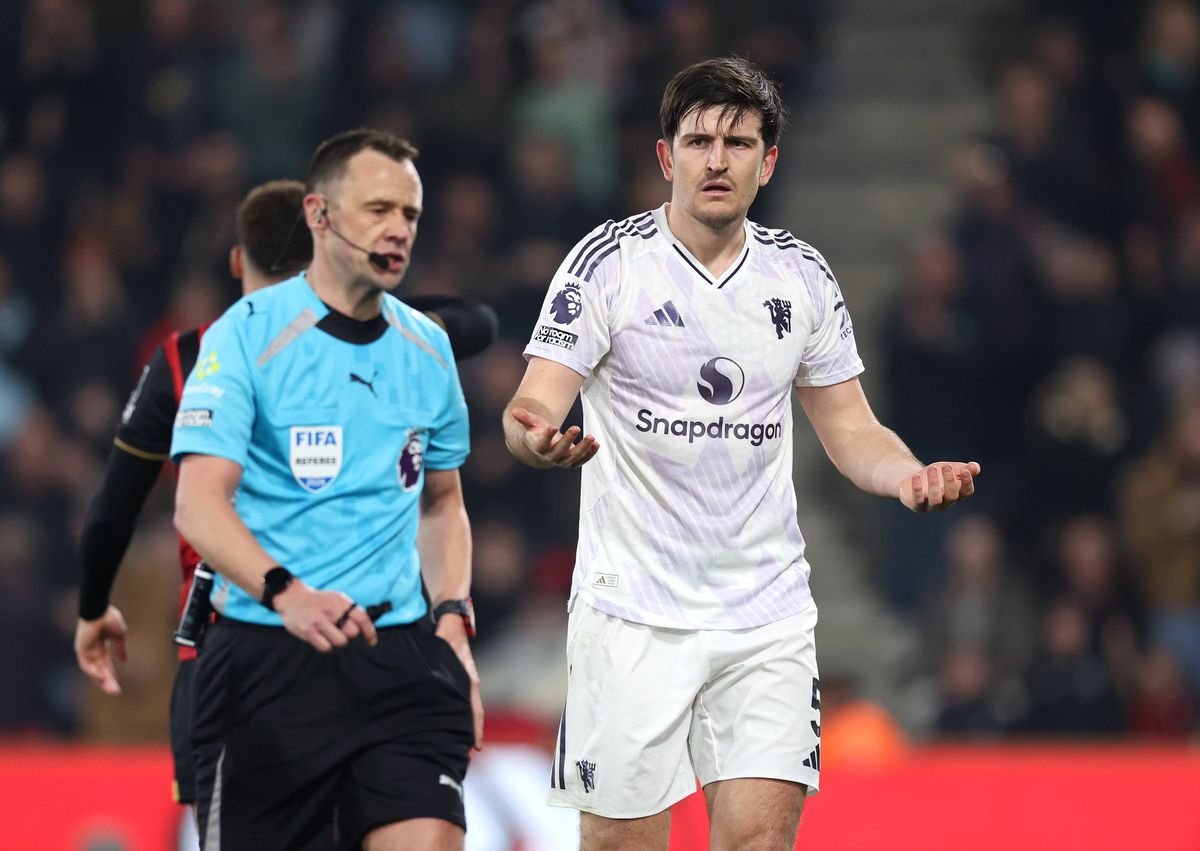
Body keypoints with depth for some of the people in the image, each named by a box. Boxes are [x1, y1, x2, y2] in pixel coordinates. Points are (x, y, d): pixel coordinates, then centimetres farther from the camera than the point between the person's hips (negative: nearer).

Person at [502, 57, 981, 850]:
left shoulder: (803, 276, 7)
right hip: (633, 610, -3)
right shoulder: (609, 262, -4)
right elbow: (532, 407, -10)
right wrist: (540, 439, -35)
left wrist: (908, 474, -9)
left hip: (768, 611, 3)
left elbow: (851, 428, 13)